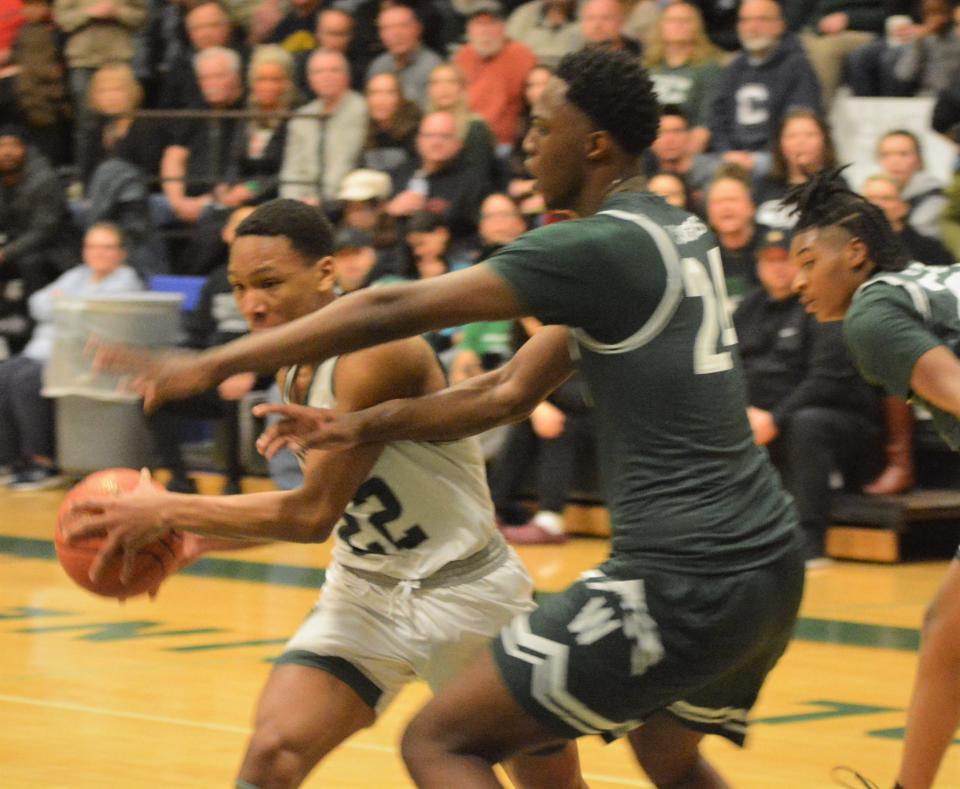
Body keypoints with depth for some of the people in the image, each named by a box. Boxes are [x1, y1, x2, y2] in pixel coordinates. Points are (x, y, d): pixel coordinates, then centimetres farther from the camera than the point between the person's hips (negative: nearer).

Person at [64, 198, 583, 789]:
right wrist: (195, 535, 2)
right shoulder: (298, 372, 2)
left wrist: (171, 511, -22)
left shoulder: (377, 352, -24)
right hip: (366, 590, 7)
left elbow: (315, 513, -24)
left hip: (464, 589, -6)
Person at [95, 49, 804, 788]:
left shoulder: (599, 247, -12)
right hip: (771, 561, 10)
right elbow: (515, 392, 16)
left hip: (681, 584, -10)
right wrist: (356, 426, 11)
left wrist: (209, 365, -10)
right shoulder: (681, 234, 14)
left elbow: (396, 311, -13)